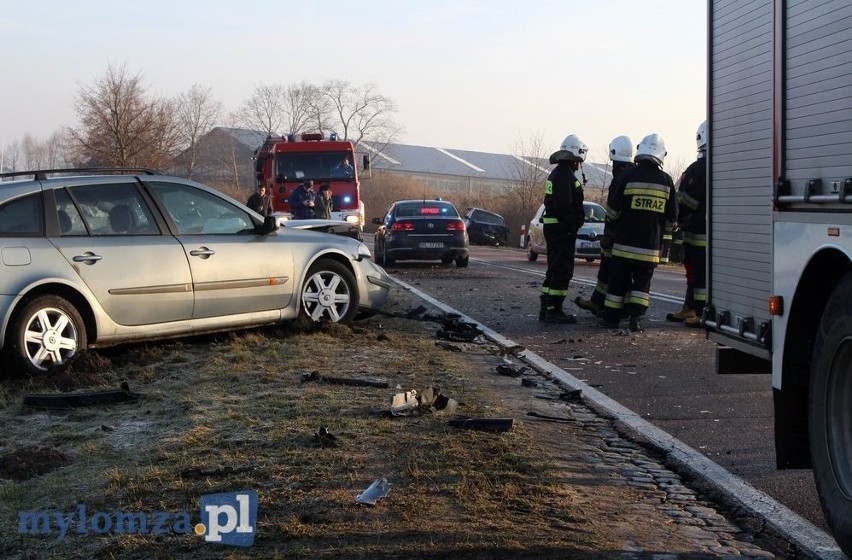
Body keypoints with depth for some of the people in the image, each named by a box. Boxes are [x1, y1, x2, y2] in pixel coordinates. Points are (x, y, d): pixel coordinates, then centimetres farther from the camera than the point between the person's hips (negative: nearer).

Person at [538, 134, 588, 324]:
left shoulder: (556, 173, 17)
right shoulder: (566, 176, -16)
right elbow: (564, 205, -25)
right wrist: (571, 224, -14)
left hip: (552, 228, 11)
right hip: (563, 229, -11)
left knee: (555, 270, 15)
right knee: (563, 271, -7)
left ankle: (546, 309, 18)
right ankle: (554, 310, -7)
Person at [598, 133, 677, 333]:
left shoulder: (627, 176, -9)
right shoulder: (666, 180, 0)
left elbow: (612, 210, -3)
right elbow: (672, 217, 8)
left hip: (624, 243, -2)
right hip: (651, 246, 2)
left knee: (618, 280, 7)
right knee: (642, 282, 11)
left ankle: (611, 318, 12)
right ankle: (636, 317, 0)